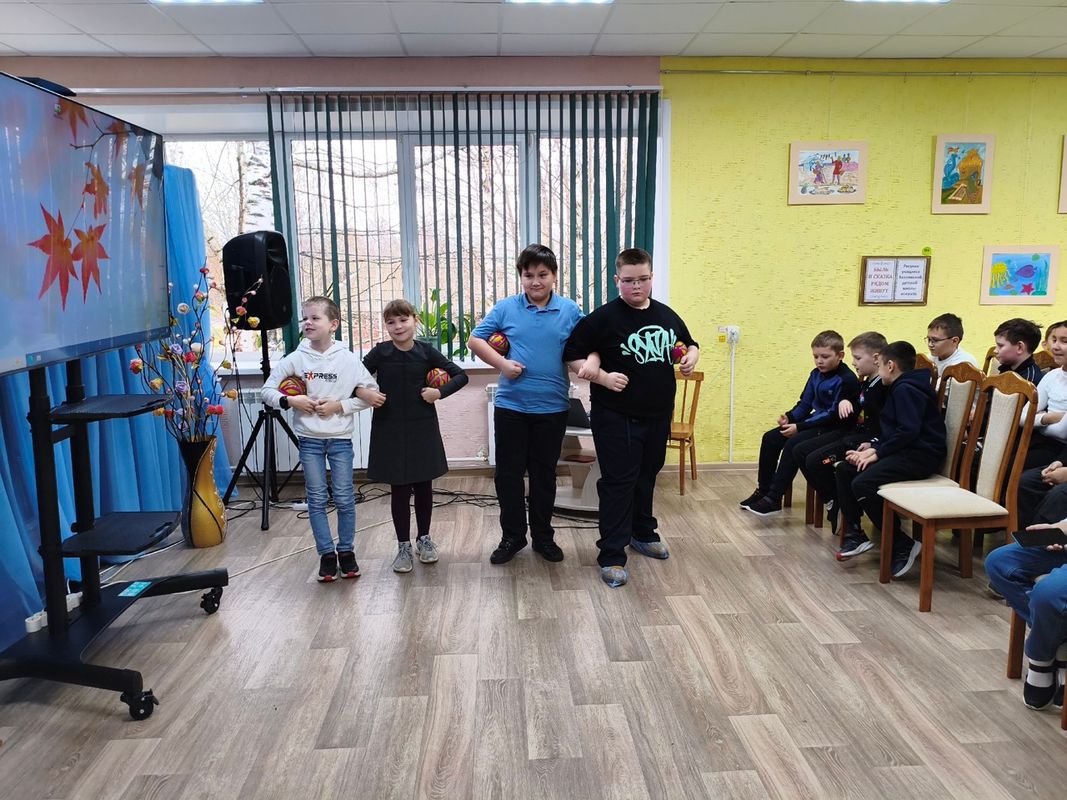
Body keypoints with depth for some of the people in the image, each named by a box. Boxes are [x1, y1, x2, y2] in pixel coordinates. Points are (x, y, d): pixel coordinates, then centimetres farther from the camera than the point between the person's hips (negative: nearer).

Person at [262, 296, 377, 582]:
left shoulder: (348, 359, -5)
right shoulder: (295, 359, -2)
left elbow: (371, 393, -3)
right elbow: (267, 390, 2)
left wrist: (340, 405, -13)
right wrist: (291, 400, -15)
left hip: (340, 439, -1)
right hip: (309, 439, 1)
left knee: (344, 499, 4)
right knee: (316, 500, 6)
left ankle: (346, 551, 20)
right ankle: (326, 554, 17)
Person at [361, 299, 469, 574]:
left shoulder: (426, 351, -3)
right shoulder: (380, 352, -4)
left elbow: (460, 375, 2)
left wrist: (440, 392, -12)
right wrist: (365, 393, -17)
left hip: (422, 428, 1)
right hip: (390, 430, -1)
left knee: (423, 485, 10)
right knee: (399, 488, 5)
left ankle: (424, 538, 30)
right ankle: (403, 546, 18)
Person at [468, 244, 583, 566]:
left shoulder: (570, 311, -1)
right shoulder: (506, 308, -1)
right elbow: (475, 340, 3)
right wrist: (502, 363, -10)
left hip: (552, 408, 0)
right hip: (510, 406, 0)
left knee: (544, 474, 13)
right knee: (508, 473, 7)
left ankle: (543, 536, 29)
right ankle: (512, 536, 24)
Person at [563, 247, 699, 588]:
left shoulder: (667, 315, 6)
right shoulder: (604, 317, -11)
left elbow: (689, 344, 23)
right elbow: (572, 355, -10)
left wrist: (691, 357, 0)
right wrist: (602, 376, -21)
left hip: (658, 415, 6)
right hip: (617, 417, -6)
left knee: (646, 477, 20)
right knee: (618, 484, -2)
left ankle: (643, 533, 40)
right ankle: (612, 556, 5)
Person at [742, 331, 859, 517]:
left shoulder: (847, 380, -17)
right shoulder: (816, 374, 9)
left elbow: (835, 415, -21)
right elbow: (805, 404, 13)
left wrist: (800, 427, -23)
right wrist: (790, 417, -10)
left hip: (834, 428, -9)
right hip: (815, 422, 9)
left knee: (793, 444, -29)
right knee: (770, 438, -1)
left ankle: (774, 499, -24)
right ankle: (763, 490, 7)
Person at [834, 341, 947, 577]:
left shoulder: (906, 389, -13)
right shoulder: (899, 389, 20)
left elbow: (908, 431, -23)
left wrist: (878, 453, -17)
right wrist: (874, 446, 5)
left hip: (922, 455, -11)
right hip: (904, 451, 11)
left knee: (863, 484, -27)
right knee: (844, 470, 5)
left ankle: (903, 545, -16)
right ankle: (854, 534, 6)